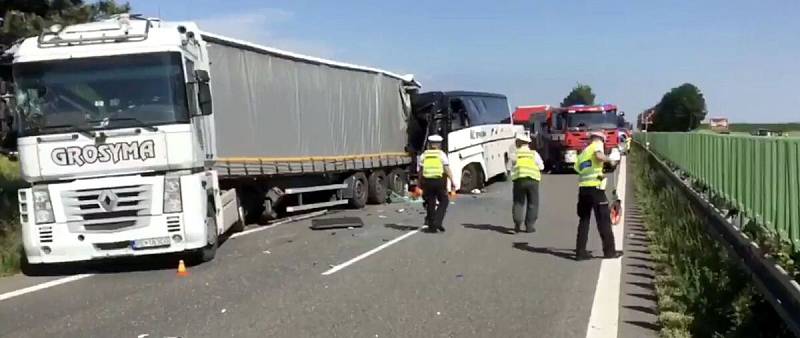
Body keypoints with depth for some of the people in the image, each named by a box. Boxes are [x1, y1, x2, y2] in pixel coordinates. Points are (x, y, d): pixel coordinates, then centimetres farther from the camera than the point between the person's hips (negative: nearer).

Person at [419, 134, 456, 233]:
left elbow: (420, 171, 7)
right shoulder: (441, 154, 2)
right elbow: (447, 169, -5)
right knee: (443, 201, 11)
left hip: (427, 181, 3)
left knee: (430, 203, 10)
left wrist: (419, 184, 12)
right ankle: (437, 222, -2)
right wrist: (452, 181, -4)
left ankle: (431, 225, 11)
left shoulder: (423, 155, 9)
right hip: (439, 181, -3)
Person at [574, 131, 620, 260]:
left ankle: (580, 251, 9)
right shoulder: (597, 145, 3)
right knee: (603, 220, 4)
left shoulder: (582, 153, 21)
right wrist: (609, 160, -1)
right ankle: (609, 251, 9)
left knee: (584, 220, 11)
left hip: (582, 188, 6)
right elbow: (599, 156, -19)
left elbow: (578, 169, 12)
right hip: (595, 187, -6)